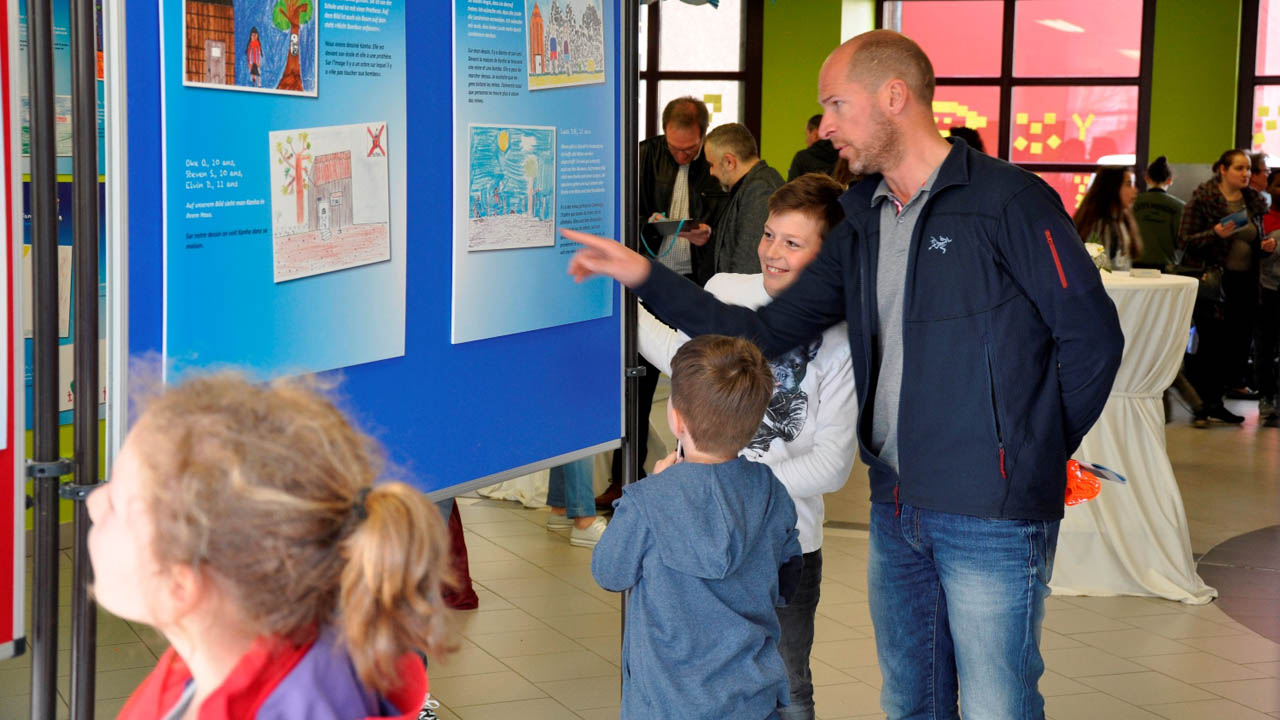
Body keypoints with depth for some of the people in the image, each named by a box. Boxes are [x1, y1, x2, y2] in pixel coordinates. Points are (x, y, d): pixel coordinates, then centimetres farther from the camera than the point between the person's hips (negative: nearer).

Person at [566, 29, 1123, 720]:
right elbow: (767, 333, 10)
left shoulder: (1006, 200, -11)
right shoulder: (862, 223, 12)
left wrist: (1039, 453, -3)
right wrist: (646, 276, 3)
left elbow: (1092, 337, -9)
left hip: (993, 514, -7)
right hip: (898, 508, 7)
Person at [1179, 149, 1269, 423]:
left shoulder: (1254, 200, 11)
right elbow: (1186, 239, -8)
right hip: (1213, 282, -5)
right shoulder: (1202, 199, -6)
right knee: (1211, 344, -5)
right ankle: (1207, 405, 3)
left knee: (1238, 343, 4)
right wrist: (1216, 234, -21)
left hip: (1245, 283, 5)